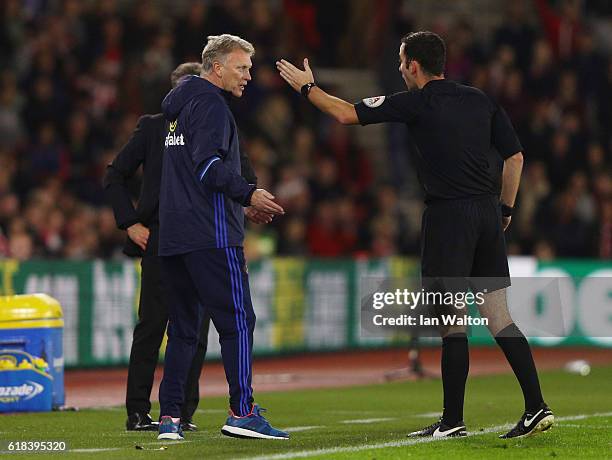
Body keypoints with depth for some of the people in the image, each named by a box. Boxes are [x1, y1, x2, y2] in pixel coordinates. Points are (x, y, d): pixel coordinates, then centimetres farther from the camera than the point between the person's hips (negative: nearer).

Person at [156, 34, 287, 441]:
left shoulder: (178, 106, 23)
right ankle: (242, 412, -12)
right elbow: (209, 166, -20)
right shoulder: (210, 104, -7)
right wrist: (248, 194, -24)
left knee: (183, 326, 10)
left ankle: (170, 417, 6)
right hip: (211, 235, -10)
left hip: (173, 237, 10)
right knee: (238, 319, -8)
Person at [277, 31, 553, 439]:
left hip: (448, 216, -6)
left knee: (453, 321, -2)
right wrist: (505, 208, 20)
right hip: (488, 213, 6)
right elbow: (515, 156, 12)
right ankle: (536, 407, 0)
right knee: (499, 316, 7)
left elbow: (348, 114, -3)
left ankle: (453, 421, 2)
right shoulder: (480, 100, 11)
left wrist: (307, 88, 11)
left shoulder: (417, 103, -6)